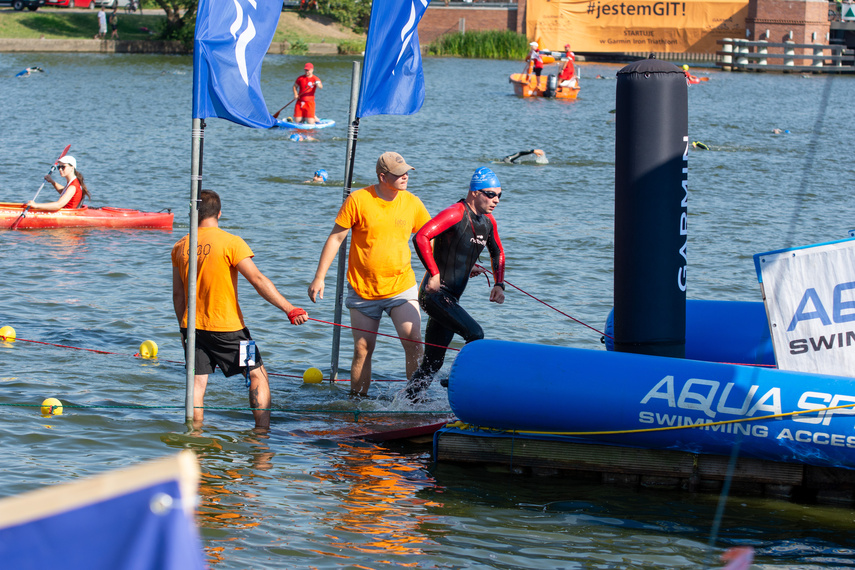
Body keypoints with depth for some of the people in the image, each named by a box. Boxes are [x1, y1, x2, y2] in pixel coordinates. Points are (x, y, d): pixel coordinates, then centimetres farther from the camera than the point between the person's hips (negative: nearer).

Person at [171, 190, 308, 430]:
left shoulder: (180, 247, 4)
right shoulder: (231, 243, -12)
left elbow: (178, 294, 10)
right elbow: (258, 280, -18)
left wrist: (183, 328, 21)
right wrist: (289, 309, -18)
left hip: (193, 327, 4)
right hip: (227, 328, -4)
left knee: (197, 382, 8)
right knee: (258, 376, 7)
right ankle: (263, 433, 2)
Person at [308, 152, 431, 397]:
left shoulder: (412, 203, 0)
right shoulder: (358, 200, -9)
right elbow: (335, 238, -3)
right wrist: (319, 278, -5)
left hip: (402, 287, 1)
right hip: (363, 290, -1)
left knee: (413, 342, -14)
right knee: (362, 349, 4)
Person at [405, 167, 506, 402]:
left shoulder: (488, 221, 11)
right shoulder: (455, 214, -15)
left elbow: (498, 253, 29)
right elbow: (421, 238, -26)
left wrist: (499, 284, 13)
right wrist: (434, 274, -27)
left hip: (450, 298, 9)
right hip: (435, 293, -9)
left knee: (433, 363, 9)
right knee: (475, 334, -21)